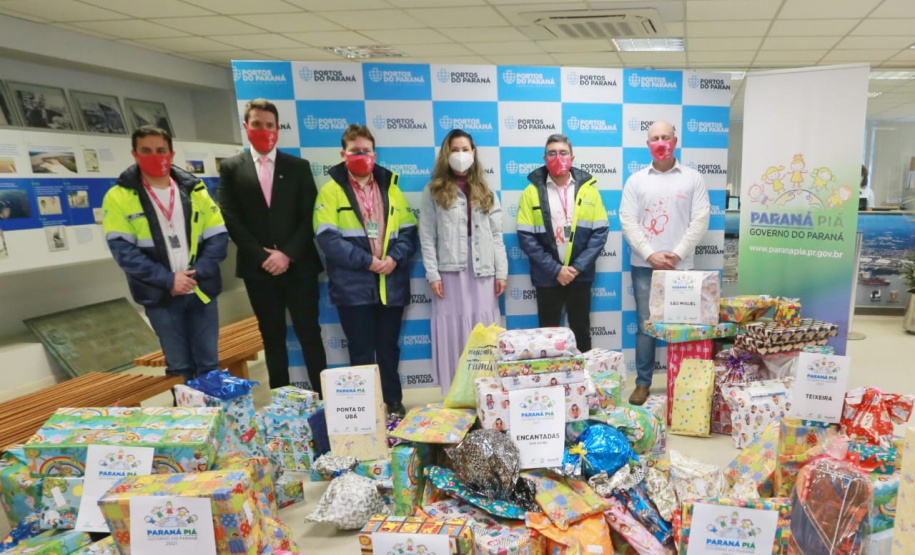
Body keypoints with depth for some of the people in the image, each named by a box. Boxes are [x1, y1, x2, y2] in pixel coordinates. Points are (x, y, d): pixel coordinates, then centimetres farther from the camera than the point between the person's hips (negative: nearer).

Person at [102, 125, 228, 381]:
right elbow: (122, 248, -10)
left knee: (209, 363, 11)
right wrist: (168, 279, -18)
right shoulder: (119, 197, -2)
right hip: (160, 296, -2)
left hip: (201, 291, 2)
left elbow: (218, 236, 1)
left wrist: (197, 273, -13)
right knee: (179, 367, 9)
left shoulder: (194, 190, 6)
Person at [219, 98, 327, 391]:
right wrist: (262, 256, -10)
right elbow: (230, 220, -1)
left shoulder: (298, 166, 7)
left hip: (298, 266, 0)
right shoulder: (231, 168, 6)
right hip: (258, 268, 1)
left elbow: (309, 217, -1)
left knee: (309, 334, 3)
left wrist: (288, 254, -12)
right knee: (273, 338, 10)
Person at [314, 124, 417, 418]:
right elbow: (328, 239, -11)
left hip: (391, 284, 3)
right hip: (354, 287, -3)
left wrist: (395, 258, -12)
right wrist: (367, 261, -17)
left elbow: (408, 231, 7)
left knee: (389, 348, 15)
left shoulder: (390, 187, 11)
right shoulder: (331, 190, 0)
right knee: (361, 352, 6)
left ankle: (394, 401, 30)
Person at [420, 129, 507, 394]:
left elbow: (496, 235, 9)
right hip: (450, 271, -2)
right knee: (453, 332, 0)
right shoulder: (434, 191, 5)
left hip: (483, 270, 2)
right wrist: (432, 274, -9)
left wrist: (501, 272, 1)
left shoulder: (485, 191, 14)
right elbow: (427, 237, -1)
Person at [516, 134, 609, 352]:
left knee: (581, 332, 14)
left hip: (581, 275, 1)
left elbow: (600, 232, -2)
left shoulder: (588, 188, 1)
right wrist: (555, 269, -14)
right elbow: (526, 237, -8)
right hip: (547, 277, -1)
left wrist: (578, 267, -12)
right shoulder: (532, 191, -3)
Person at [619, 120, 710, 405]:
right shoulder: (635, 180, 6)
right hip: (644, 265, 0)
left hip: (680, 265, 0)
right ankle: (643, 382, 16)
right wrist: (650, 255, -11)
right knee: (645, 325, 6)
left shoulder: (693, 178, 6)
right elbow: (627, 221, -1)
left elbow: (700, 220, -1)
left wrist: (677, 254, -11)